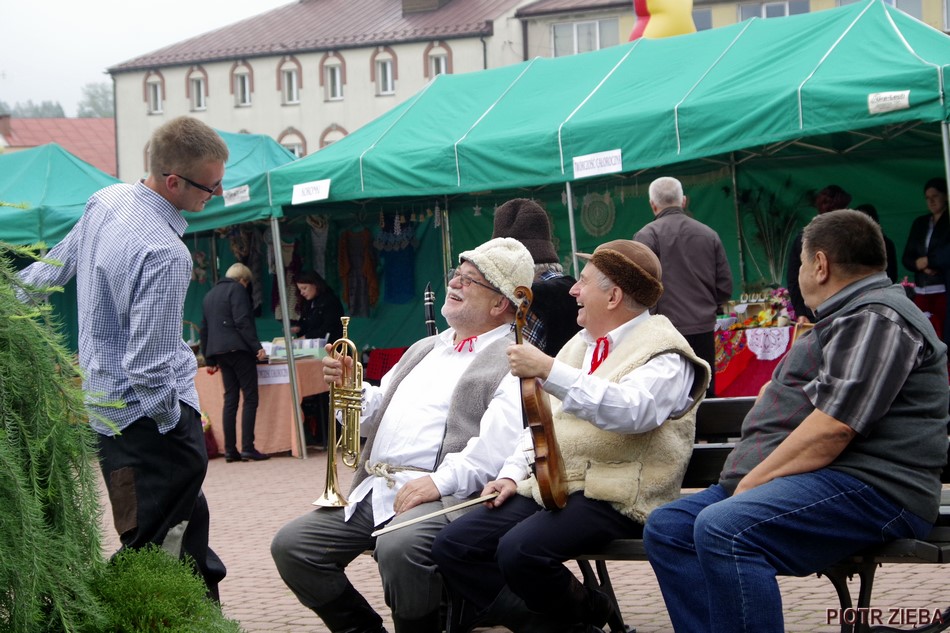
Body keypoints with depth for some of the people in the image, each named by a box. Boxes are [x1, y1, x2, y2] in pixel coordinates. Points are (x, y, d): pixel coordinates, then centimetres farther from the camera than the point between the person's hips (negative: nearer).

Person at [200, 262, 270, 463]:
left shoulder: (210, 295, 21)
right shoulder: (237, 289, -3)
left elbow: (204, 329, 22)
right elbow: (242, 321, -15)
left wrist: (209, 360, 24)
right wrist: (256, 347, -16)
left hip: (219, 352, 8)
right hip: (238, 348, -8)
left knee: (230, 399, 8)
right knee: (250, 397, -6)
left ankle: (230, 450, 3)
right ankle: (247, 448, -13)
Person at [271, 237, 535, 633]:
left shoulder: (514, 361, -2)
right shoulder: (424, 350, 27)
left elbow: (499, 444, -17)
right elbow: (374, 416, 30)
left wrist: (442, 481, -25)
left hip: (443, 494, -8)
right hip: (373, 491, 8)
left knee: (400, 549, -37)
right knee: (291, 546, -5)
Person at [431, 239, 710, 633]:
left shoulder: (663, 353, -7)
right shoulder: (580, 345, 21)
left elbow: (632, 410, -28)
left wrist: (549, 371, -33)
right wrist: (513, 474, 9)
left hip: (613, 497, -8)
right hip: (549, 487, 9)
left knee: (520, 551, -32)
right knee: (452, 546, -8)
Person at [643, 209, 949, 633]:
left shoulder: (876, 319, -10)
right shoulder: (851, 316, 26)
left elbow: (833, 427, -21)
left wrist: (754, 481, -18)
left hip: (864, 488, -11)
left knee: (723, 529, -33)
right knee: (667, 527, 1)